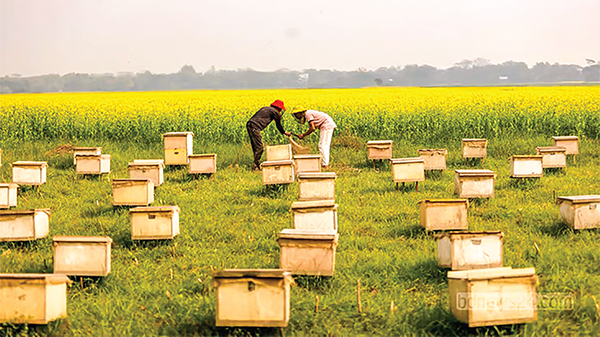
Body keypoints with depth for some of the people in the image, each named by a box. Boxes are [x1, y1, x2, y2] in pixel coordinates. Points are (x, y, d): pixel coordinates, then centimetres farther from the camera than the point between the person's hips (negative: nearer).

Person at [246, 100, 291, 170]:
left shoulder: (265, 108, 28)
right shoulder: (275, 112, 6)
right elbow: (278, 125, 14)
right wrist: (285, 132, 29)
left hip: (249, 124, 9)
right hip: (255, 127, -9)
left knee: (255, 146, 15)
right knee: (260, 147, -5)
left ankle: (257, 164, 19)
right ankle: (255, 165, -6)